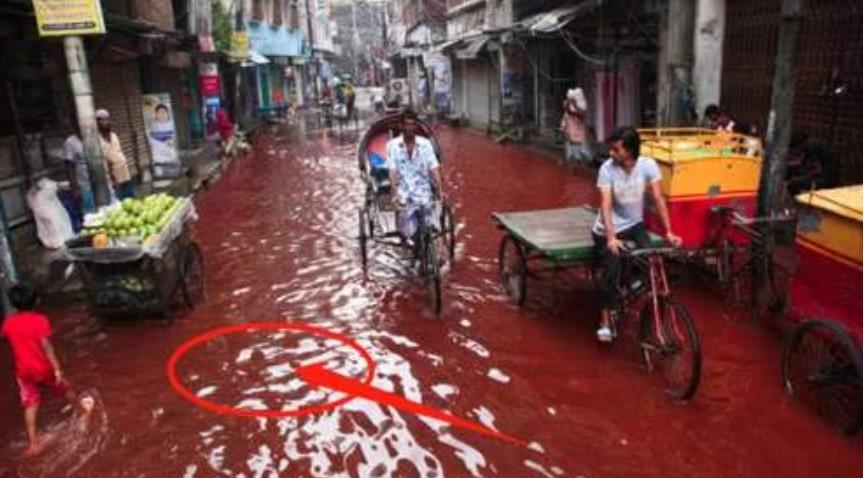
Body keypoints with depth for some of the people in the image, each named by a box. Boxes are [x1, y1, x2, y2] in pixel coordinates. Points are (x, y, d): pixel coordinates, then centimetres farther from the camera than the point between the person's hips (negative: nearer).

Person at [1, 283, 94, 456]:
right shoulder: (40, 319, -19)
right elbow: (46, 346, -23)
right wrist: (57, 369, -22)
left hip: (23, 371, 3)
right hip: (43, 368, -3)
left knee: (30, 405, 10)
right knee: (64, 389, 21)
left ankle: (34, 443, 10)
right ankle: (83, 408, 45)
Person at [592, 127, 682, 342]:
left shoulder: (648, 165, -13)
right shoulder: (607, 169, -18)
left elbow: (658, 200, -13)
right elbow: (605, 204, -26)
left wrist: (668, 232, -20)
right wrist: (611, 237, -39)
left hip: (634, 225, 2)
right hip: (608, 230, -2)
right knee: (611, 270, -19)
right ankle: (605, 320, -3)